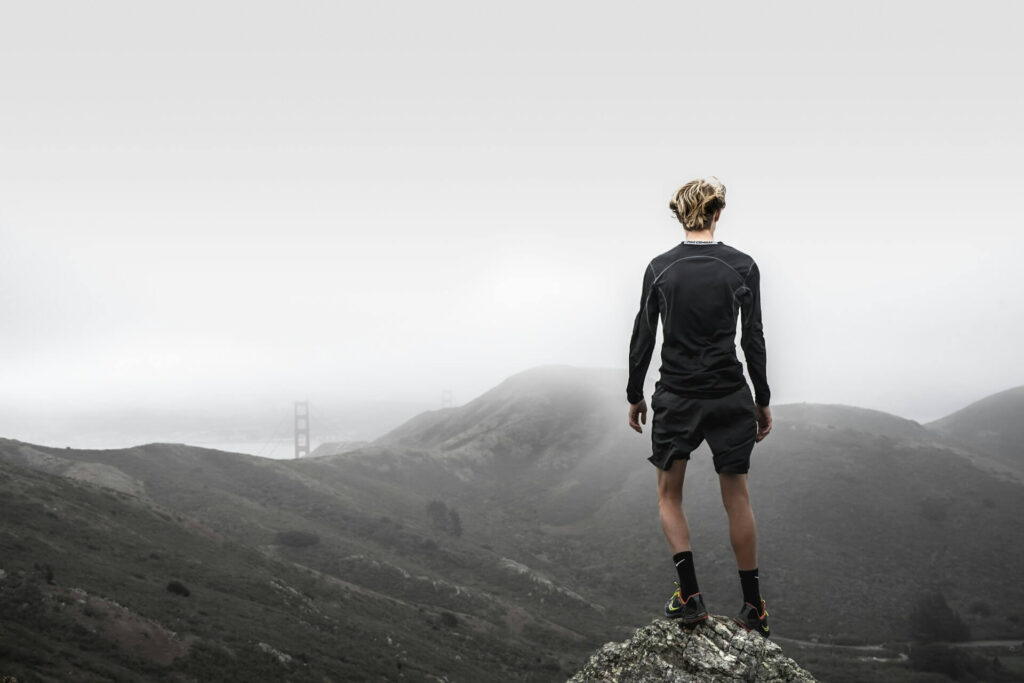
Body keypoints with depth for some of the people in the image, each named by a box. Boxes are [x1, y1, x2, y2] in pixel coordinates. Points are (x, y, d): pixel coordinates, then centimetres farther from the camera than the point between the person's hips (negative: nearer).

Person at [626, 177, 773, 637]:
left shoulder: (660, 268, -3)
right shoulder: (742, 266, -4)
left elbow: (643, 337, -1)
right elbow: (753, 339, -2)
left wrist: (634, 396, 10)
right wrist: (763, 400, 7)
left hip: (676, 397, 0)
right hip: (729, 396, 1)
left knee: (669, 494, 15)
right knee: (736, 498, 11)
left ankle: (689, 594, 1)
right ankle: (754, 608, 15)